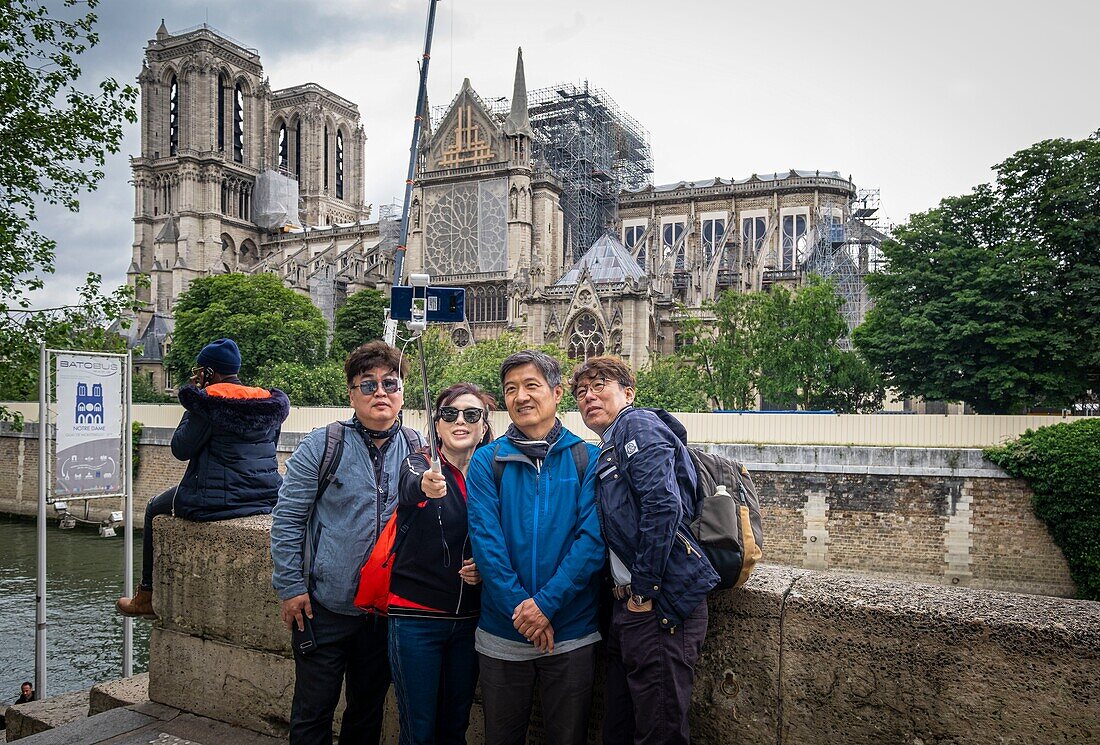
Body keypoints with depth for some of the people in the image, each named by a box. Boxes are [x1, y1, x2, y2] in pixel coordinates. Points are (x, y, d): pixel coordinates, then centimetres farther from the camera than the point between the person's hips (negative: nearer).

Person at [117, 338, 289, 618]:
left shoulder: (208, 401, -12)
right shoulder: (271, 404, 8)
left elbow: (181, 449, -6)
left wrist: (193, 398, 1)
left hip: (217, 501, -7)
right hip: (265, 498, 7)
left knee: (154, 509, 23)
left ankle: (147, 597, 29)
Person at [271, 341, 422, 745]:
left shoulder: (417, 450, 1)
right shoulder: (322, 446, -8)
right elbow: (287, 518, -6)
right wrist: (290, 587, -8)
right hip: (326, 606, -3)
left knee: (368, 711, 19)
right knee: (313, 712, 10)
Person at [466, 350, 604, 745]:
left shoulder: (589, 459, -3)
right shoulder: (486, 461, -1)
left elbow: (593, 538, -10)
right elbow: (485, 541, -8)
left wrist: (546, 602, -18)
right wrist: (521, 609, -15)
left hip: (573, 632, 0)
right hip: (501, 633, 1)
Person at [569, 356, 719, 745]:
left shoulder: (638, 424, -6)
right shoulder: (609, 451, 21)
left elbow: (663, 506, -21)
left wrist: (643, 590, -17)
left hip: (660, 602, -9)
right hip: (629, 605, 9)